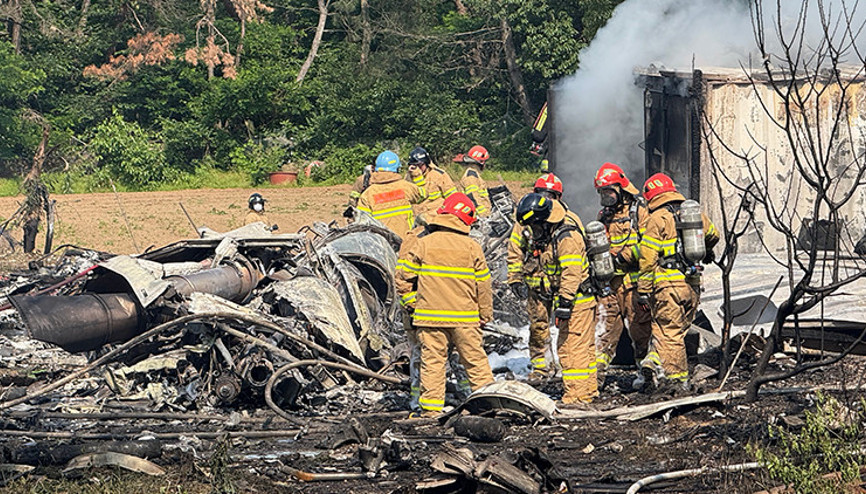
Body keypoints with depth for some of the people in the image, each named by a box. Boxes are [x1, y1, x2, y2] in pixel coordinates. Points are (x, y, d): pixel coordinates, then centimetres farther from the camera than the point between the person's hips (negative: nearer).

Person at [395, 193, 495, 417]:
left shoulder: (423, 244, -2)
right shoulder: (472, 247, -2)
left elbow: (403, 275, 0)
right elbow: (483, 284, 3)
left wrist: (410, 302, 13)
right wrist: (485, 314, 14)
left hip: (430, 315, 0)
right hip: (465, 318, 0)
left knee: (432, 361, 4)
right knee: (475, 360, 9)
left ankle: (431, 408, 2)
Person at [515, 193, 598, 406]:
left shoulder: (568, 237, -20)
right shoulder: (548, 236, 12)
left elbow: (572, 274, -25)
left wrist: (564, 305, -26)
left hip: (578, 300, -10)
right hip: (572, 299, 10)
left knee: (572, 348, -10)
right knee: (585, 346, 17)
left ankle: (575, 397, -10)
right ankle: (589, 389, 26)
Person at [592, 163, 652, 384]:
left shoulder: (639, 210, -4)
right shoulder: (605, 215, 18)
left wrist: (624, 256, -17)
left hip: (634, 277, -6)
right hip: (610, 278, 6)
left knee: (640, 324, -3)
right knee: (606, 322, 2)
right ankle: (597, 367, 4)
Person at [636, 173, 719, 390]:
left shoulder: (658, 219, -7)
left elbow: (648, 258, -10)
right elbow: (713, 236, 31)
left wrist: (643, 291, -6)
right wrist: (705, 253, 53)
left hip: (668, 284, -5)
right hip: (693, 284, 5)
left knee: (669, 331, 2)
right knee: (678, 329, 14)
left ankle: (679, 380, -1)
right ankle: (657, 361, -3)